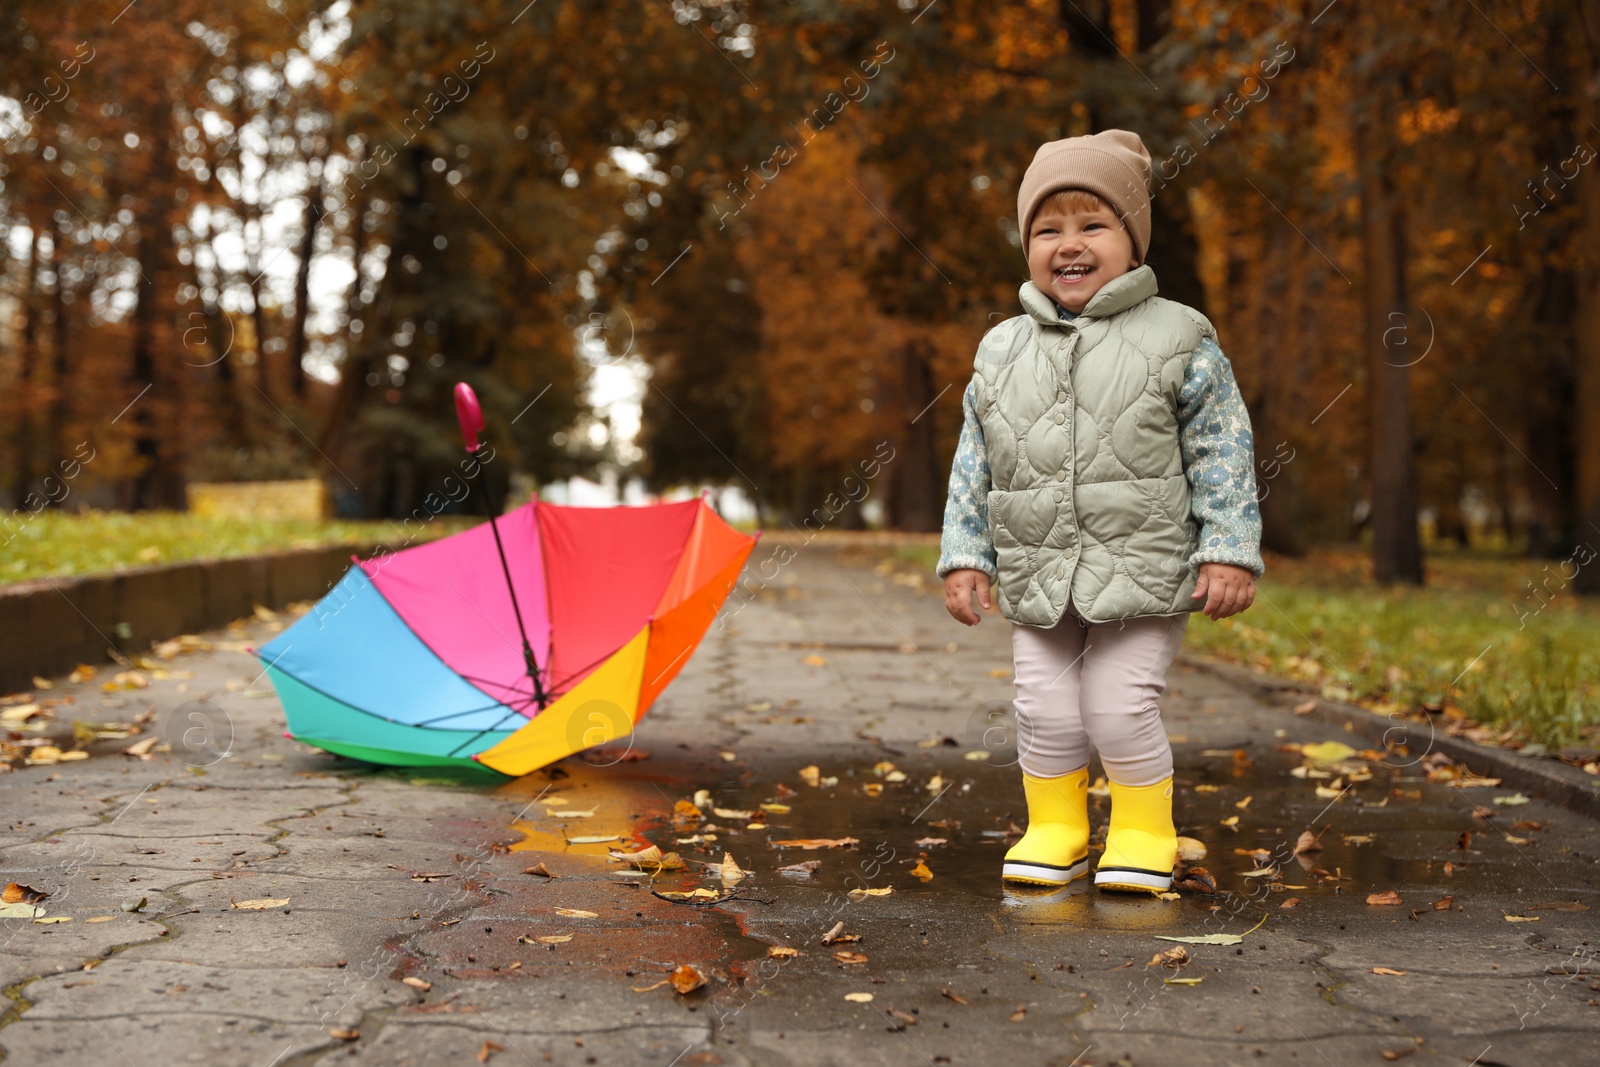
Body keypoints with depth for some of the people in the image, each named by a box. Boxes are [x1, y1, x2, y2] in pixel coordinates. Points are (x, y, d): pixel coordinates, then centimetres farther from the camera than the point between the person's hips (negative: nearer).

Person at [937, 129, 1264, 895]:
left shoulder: (1177, 342, -3)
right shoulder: (1001, 352, 7)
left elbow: (1223, 454, -2)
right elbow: (974, 465, 12)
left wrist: (1230, 551, -8)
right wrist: (963, 556, 8)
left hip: (1144, 572, -3)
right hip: (1037, 579, 4)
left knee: (1122, 710, -5)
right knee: (1046, 713, 5)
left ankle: (1144, 833, 18)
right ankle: (1055, 829, 27)